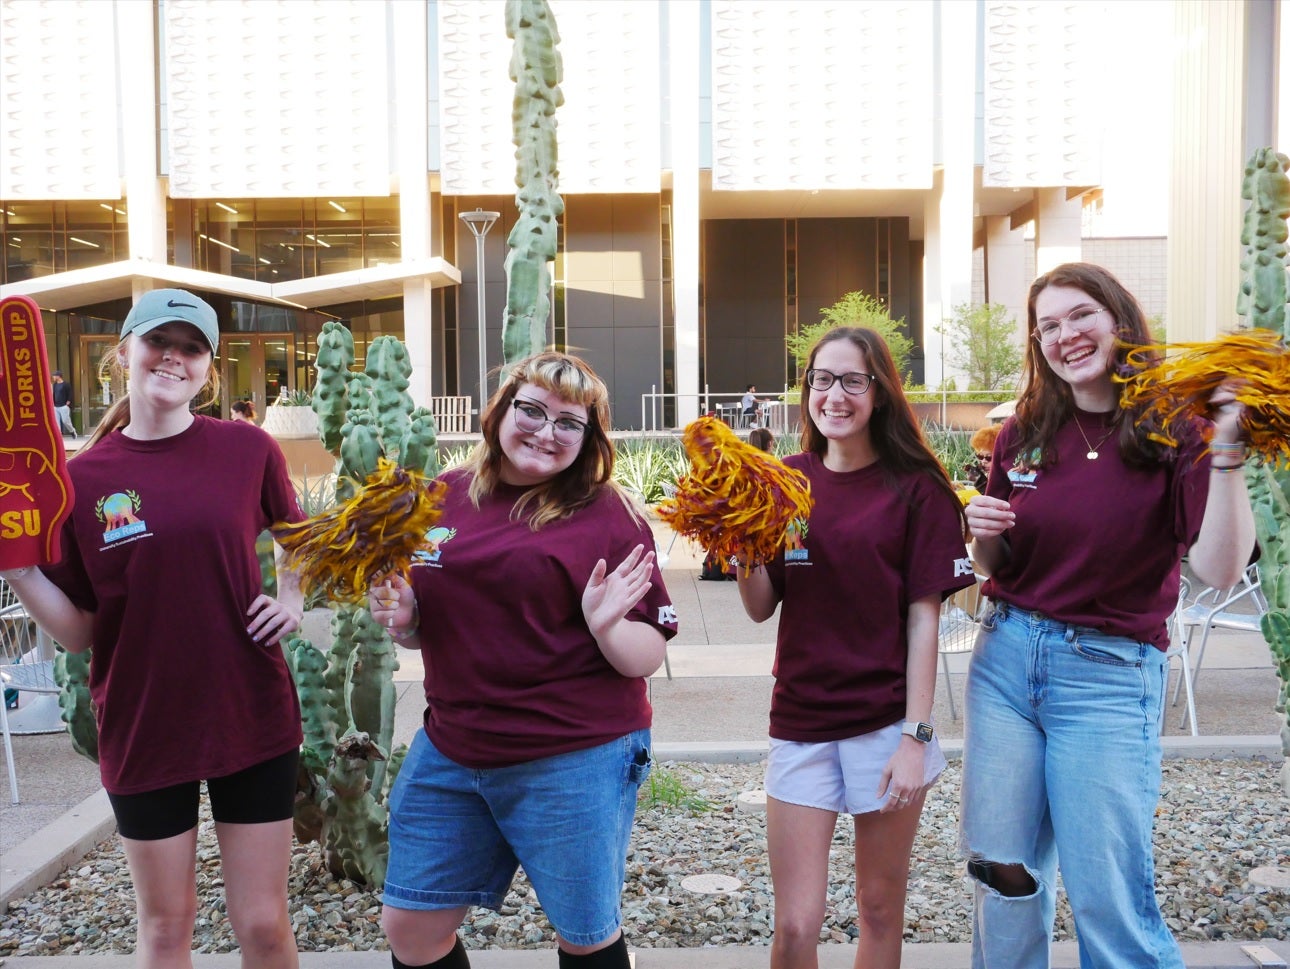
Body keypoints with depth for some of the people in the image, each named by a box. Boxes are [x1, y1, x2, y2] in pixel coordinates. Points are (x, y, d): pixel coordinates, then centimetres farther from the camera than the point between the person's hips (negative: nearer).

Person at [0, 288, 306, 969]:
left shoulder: (249, 451, -4)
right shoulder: (83, 478, -3)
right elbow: (78, 631, 0)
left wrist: (291, 600, -2)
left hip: (251, 719, 0)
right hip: (143, 728, 1)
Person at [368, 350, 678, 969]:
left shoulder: (608, 516, -7)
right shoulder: (444, 497, 4)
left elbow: (647, 659, -6)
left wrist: (606, 625, -26)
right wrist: (401, 616, -5)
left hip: (575, 761, -4)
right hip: (450, 750, 5)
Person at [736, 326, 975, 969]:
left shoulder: (916, 487, -4)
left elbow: (923, 618, -5)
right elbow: (761, 608, 4)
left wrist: (915, 738, -10)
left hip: (888, 721, -1)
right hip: (802, 722, 2)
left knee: (881, 909, 12)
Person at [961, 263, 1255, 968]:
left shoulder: (1174, 431, -6)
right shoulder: (1024, 435, 5)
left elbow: (1219, 570, -18)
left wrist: (1226, 449, -26)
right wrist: (983, 533, -8)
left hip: (1109, 676, -4)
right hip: (1006, 654, 4)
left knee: (1109, 901, 2)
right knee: (1003, 878, 13)